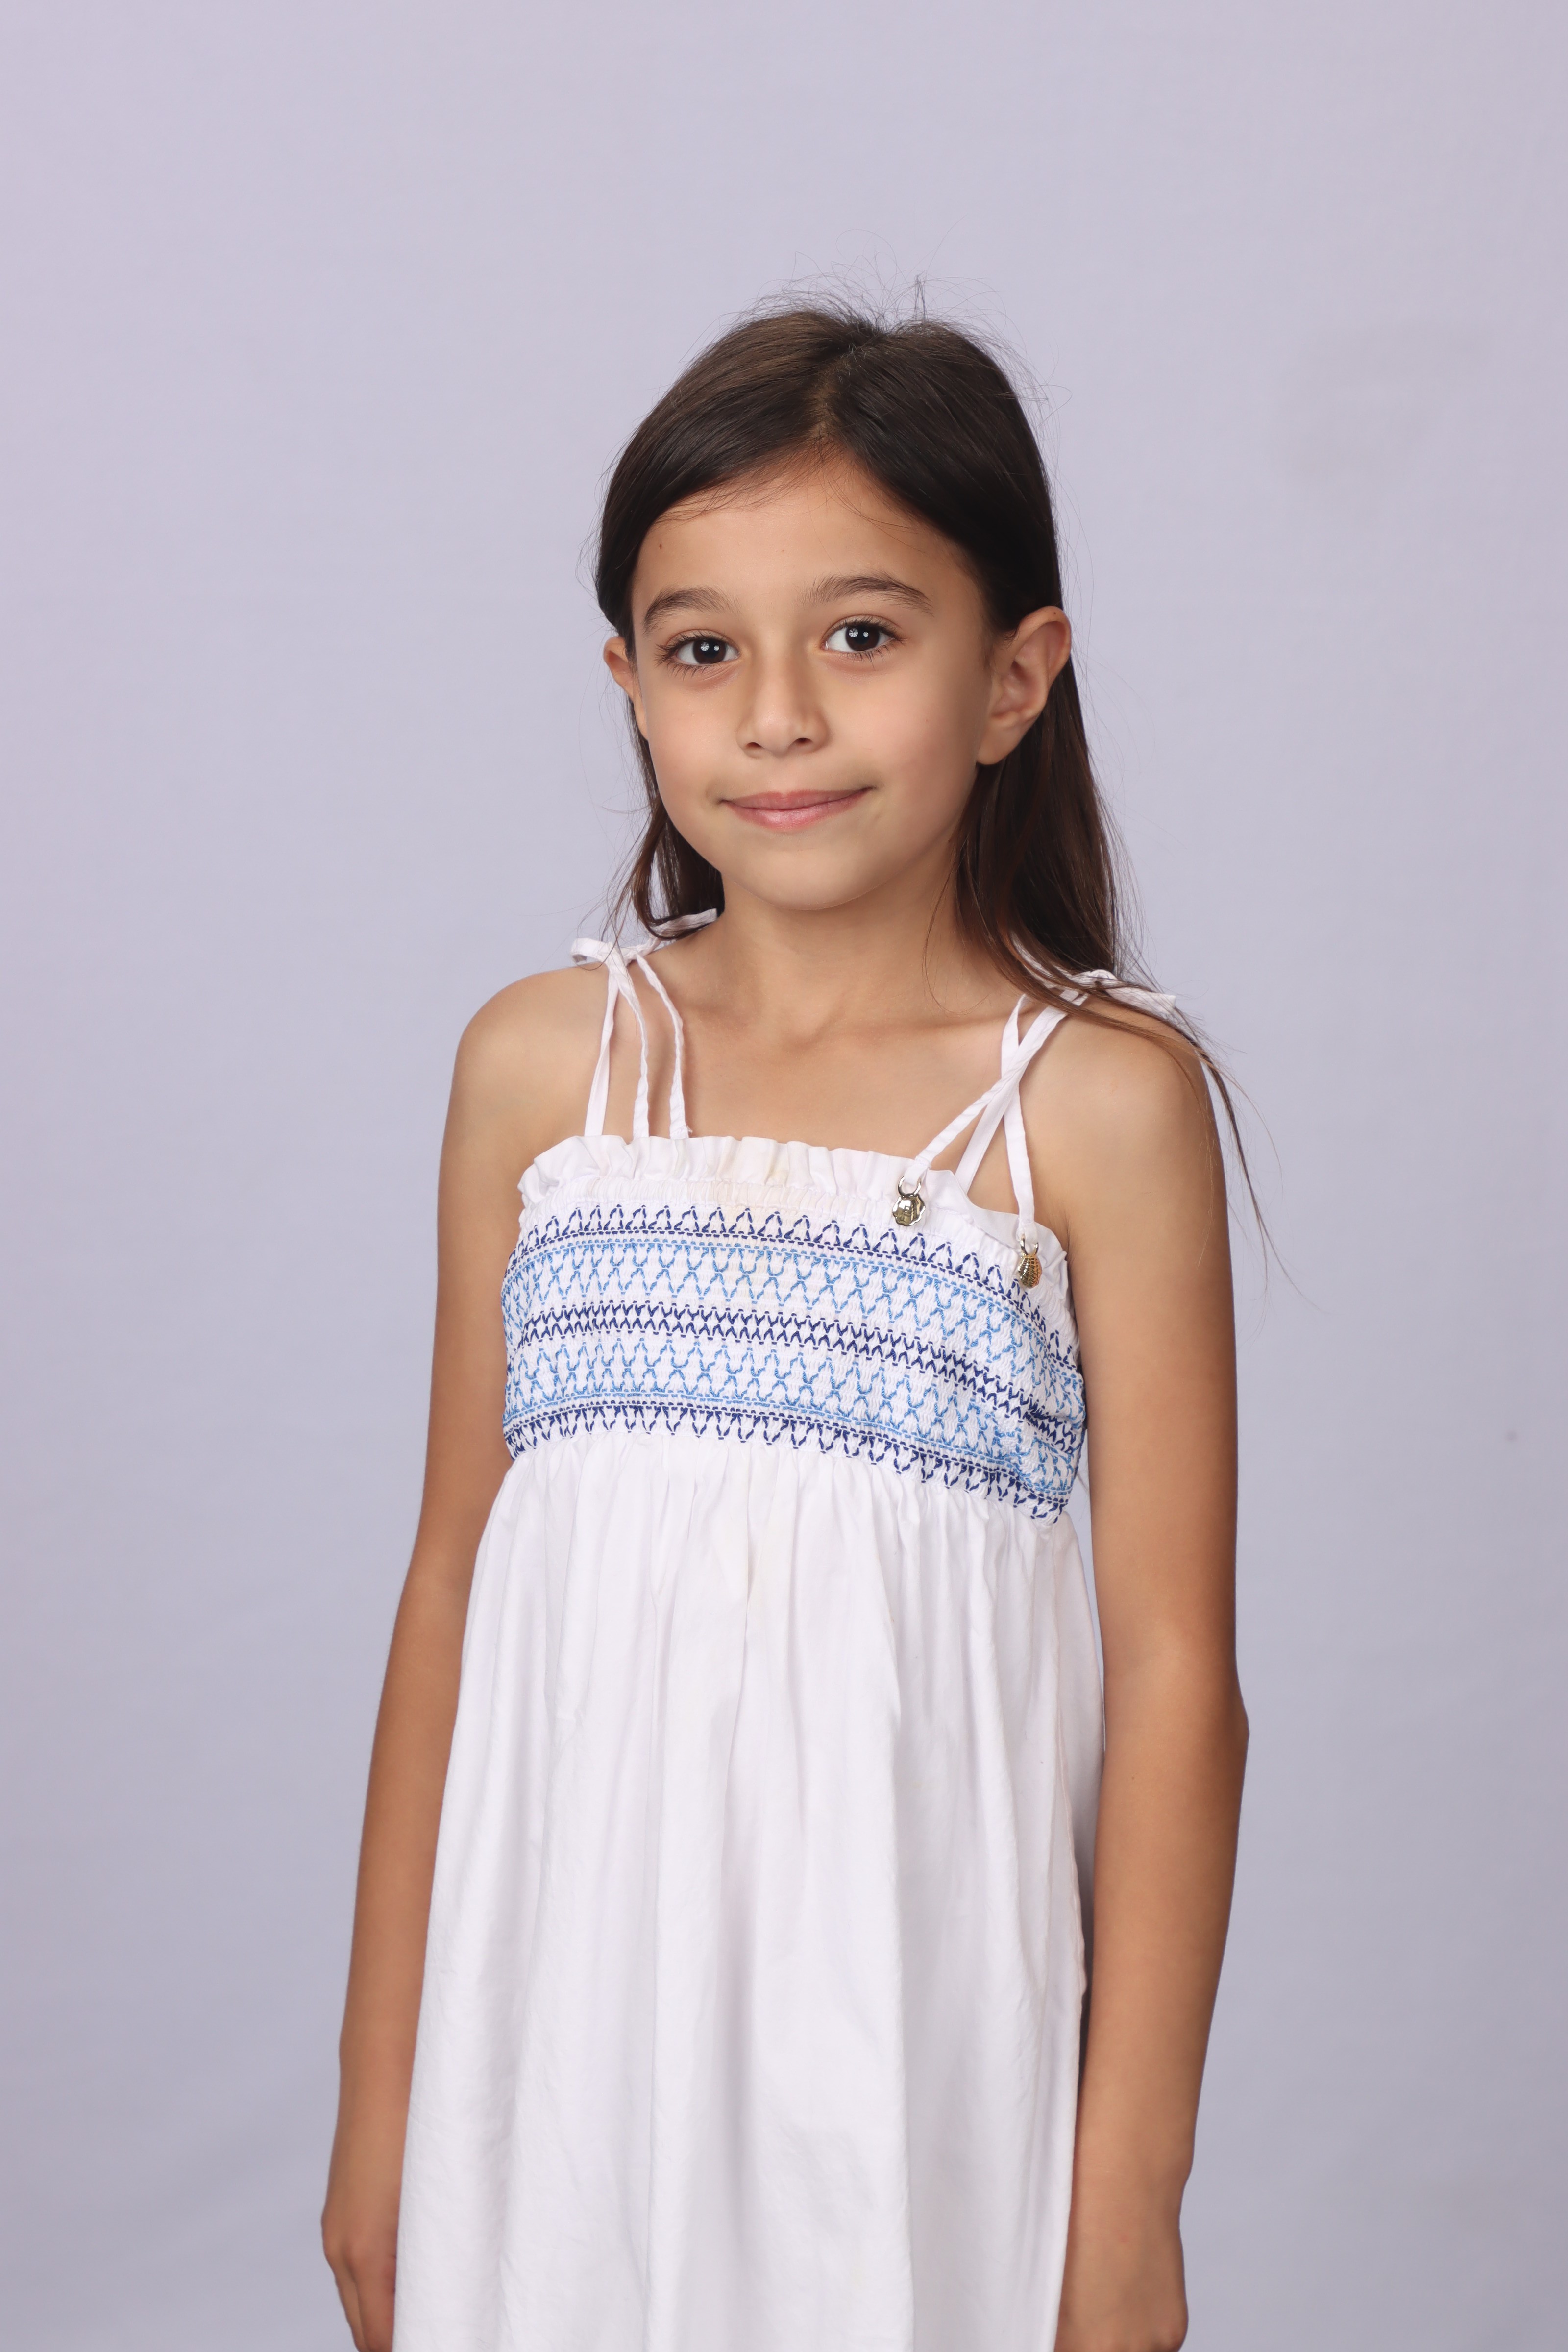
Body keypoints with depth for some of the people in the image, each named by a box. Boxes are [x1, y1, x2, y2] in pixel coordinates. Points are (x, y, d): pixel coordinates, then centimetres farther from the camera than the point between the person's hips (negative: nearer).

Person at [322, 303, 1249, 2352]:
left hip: (911, 1988, -2)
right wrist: (381, 2092, 9)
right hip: (567, 1989, 3)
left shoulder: (1099, 1098, -7)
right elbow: (453, 1584, 6)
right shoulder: (541, 1064, 2)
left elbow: (1176, 1679, -6)